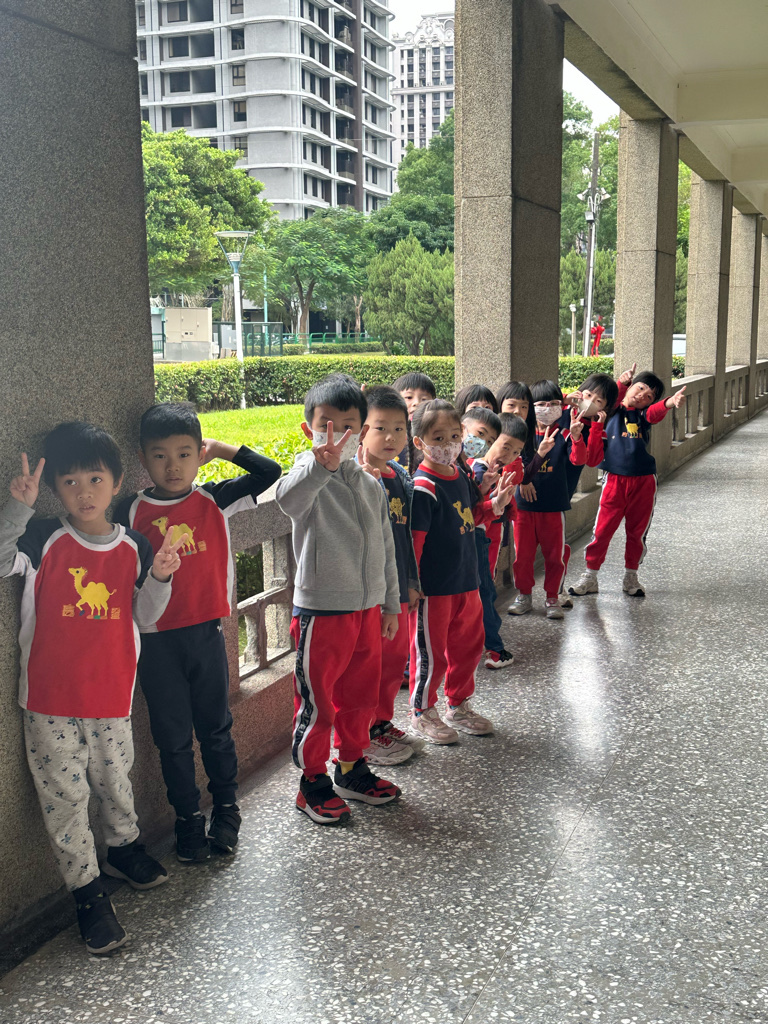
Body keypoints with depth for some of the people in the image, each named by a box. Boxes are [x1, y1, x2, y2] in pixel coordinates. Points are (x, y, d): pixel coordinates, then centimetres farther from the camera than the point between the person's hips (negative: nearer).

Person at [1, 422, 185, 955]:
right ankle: (88, 891, 17)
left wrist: (159, 577, -12)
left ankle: (124, 847, 46)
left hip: (112, 694, 2)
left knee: (115, 779, 19)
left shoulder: (134, 548, 1)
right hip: (51, 697, -2)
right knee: (65, 793, 3)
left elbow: (145, 618, 5)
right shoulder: (44, 539, -6)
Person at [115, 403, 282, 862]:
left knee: (216, 728, 14)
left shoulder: (214, 500, -1)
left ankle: (227, 808, 32)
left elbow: (270, 472, -5)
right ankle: (189, 819, 26)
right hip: (156, 640, 0)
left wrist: (219, 448, -3)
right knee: (173, 737, 10)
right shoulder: (131, 511, -3)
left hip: (206, 633, 1)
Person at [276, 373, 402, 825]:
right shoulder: (309, 476, -12)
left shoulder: (371, 485, 8)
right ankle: (313, 783, 22)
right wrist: (321, 464, -57)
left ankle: (353, 769, 37)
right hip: (322, 611, -6)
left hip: (368, 608, 6)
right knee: (318, 703, 5)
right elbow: (289, 499, -39)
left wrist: (391, 604, 17)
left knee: (361, 695, 19)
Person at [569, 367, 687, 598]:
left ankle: (631, 577, 26)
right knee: (602, 529, 0)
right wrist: (621, 384, -39)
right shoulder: (611, 410, 3)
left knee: (637, 531, 11)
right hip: (614, 479, -2)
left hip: (644, 481, 3)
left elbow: (655, 412, -14)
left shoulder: (644, 414, 7)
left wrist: (671, 402, -36)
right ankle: (590, 576, 14)